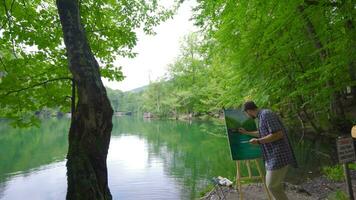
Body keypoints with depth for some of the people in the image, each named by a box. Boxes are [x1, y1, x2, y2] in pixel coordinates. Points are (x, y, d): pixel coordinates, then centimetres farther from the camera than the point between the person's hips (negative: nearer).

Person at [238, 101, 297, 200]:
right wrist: (246, 132, 38)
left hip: (278, 156, -10)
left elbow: (278, 134, -25)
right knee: (275, 184, 20)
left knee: (272, 185, 0)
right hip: (274, 156, 10)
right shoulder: (262, 116, 14)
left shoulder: (266, 114, -17)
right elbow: (261, 133, 31)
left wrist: (258, 141, -17)